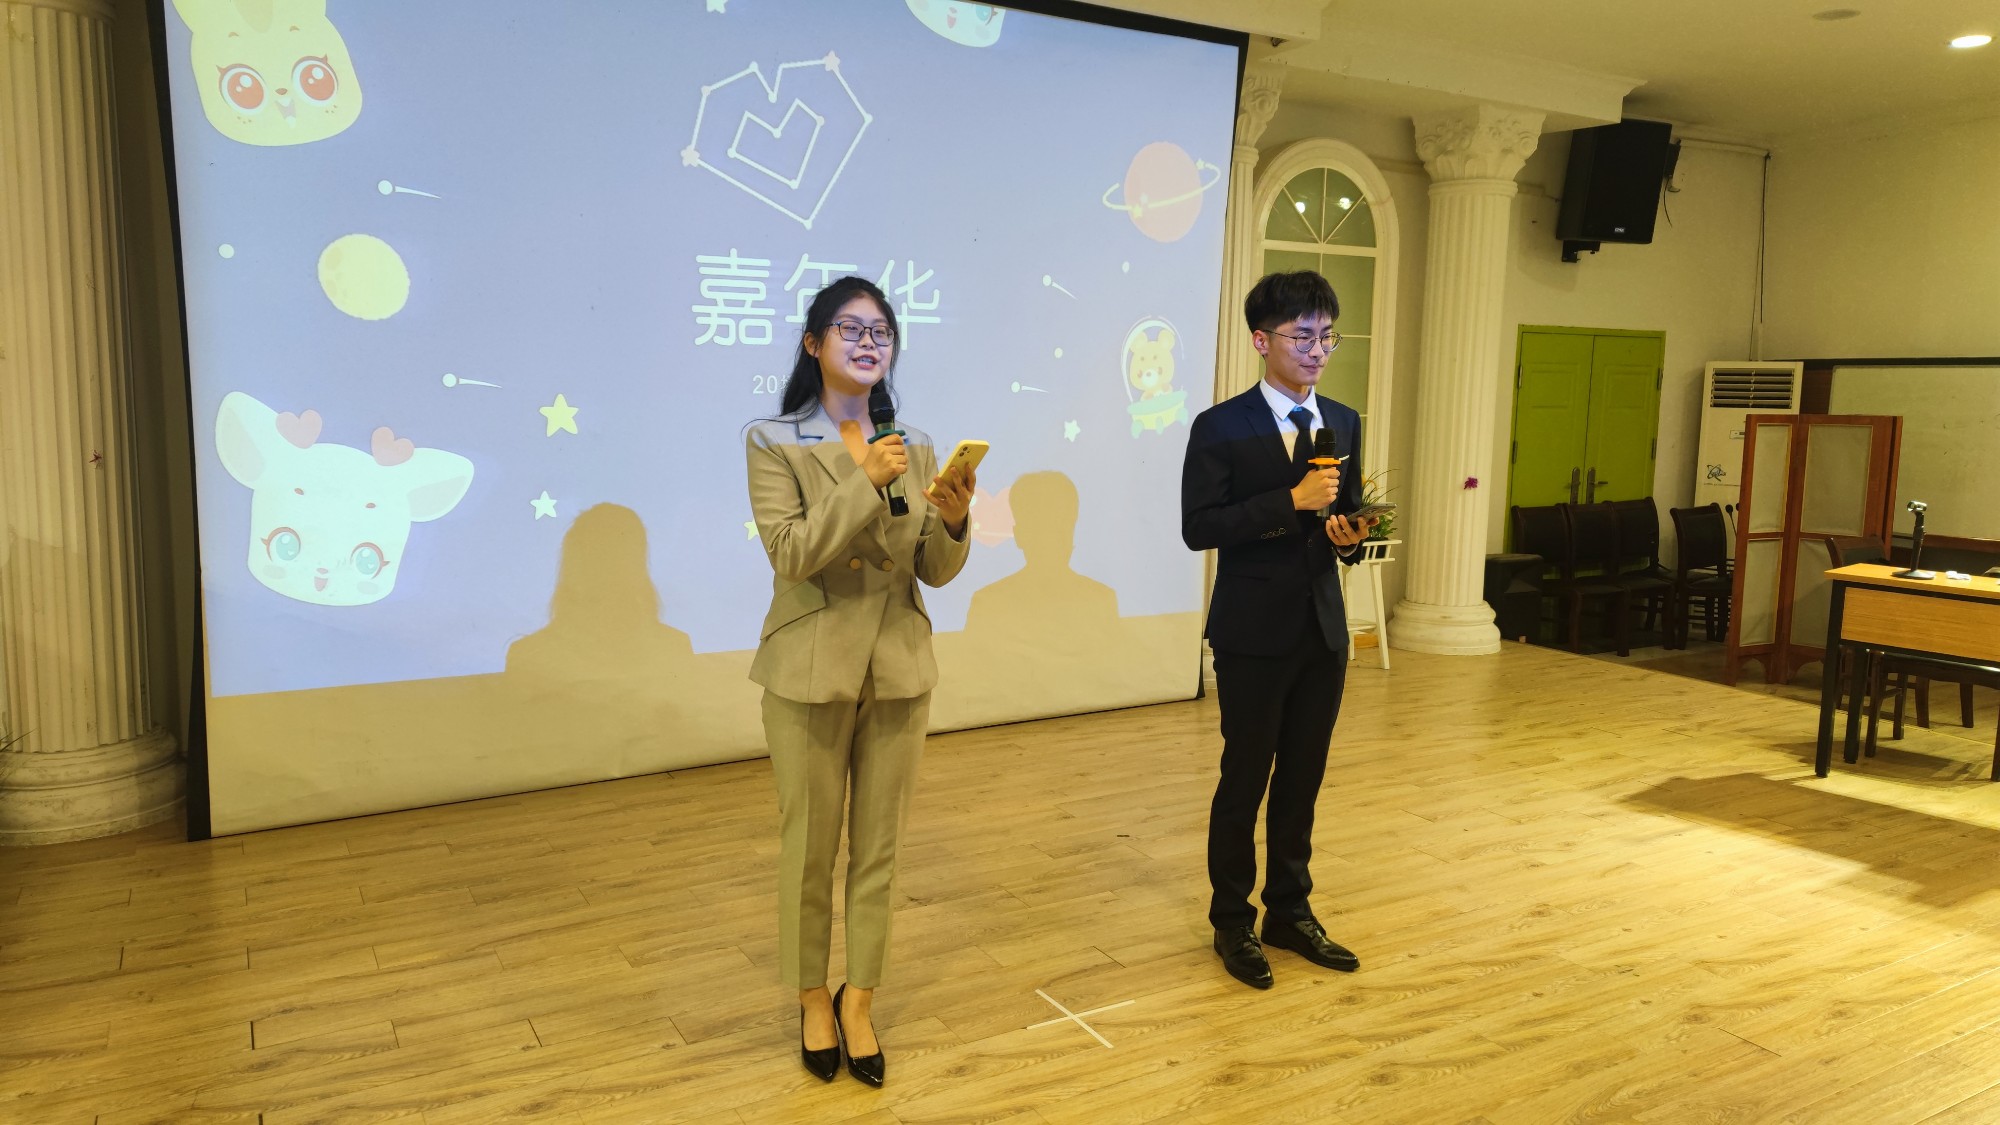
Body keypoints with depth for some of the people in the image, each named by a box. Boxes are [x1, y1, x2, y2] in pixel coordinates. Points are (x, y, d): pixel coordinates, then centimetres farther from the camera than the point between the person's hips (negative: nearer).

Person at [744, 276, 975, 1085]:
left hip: (898, 670, 3)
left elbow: (935, 572, 3)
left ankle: (858, 998, 27)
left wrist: (952, 521, -18)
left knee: (879, 846, 11)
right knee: (809, 847, 10)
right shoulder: (774, 442, -6)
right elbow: (793, 554, -16)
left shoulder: (915, 446, 5)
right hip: (811, 672, -3)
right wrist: (866, 482, -24)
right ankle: (812, 998, 29)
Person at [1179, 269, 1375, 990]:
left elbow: (1346, 519, 16)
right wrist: (1294, 501, -22)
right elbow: (1198, 528, -16)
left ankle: (1290, 913, 30)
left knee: (1303, 780, 14)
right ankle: (1233, 923, 21)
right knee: (1245, 780, 5)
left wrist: (1348, 537, -8)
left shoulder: (1344, 424, 10)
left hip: (1323, 630, 5)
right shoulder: (1221, 428, -8)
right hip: (1254, 632, -5)